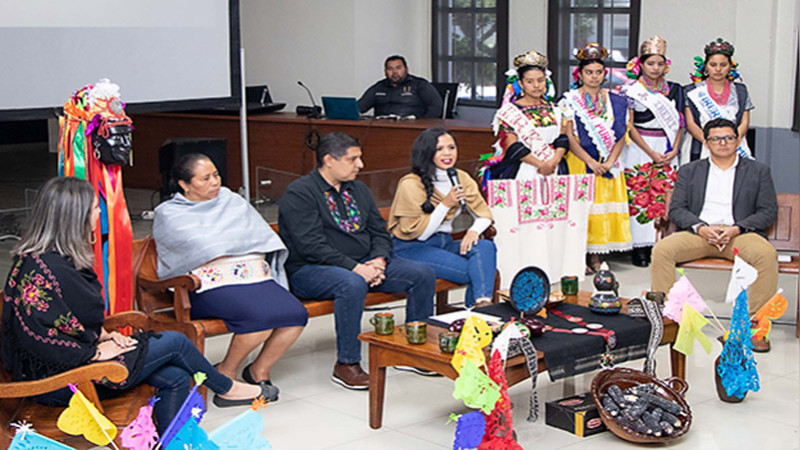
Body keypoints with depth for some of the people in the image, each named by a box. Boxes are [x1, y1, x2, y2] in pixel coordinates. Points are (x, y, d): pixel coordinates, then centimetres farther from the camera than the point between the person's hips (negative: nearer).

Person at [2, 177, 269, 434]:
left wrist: (101, 334, 4)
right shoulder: (38, 268, -25)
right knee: (174, 342, -3)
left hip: (82, 355, 10)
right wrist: (96, 352, -19)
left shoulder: (63, 258, 7)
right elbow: (38, 337, -27)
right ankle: (226, 389, 23)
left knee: (175, 377, -2)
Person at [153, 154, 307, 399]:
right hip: (212, 285, -6)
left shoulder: (231, 201, 21)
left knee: (296, 313, -21)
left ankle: (259, 370, 3)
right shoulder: (169, 214, 6)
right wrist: (244, 243, 5)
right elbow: (200, 246, -4)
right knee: (262, 315, -32)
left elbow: (262, 237, 17)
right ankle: (226, 372, -7)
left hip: (254, 277, 6)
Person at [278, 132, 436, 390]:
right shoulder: (299, 194, -10)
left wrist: (379, 261, -7)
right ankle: (346, 364, -25)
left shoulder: (359, 190, 15)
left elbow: (379, 232, 15)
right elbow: (312, 246, -19)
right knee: (352, 284, -40)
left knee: (423, 274, -6)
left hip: (363, 265, 8)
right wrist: (355, 268, -24)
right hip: (311, 270, -7)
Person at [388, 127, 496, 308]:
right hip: (412, 249, -6)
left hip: (444, 242, 6)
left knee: (485, 247, -26)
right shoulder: (411, 184, -13)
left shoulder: (461, 178, 7)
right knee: (473, 271, -29)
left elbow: (484, 214, 8)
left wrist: (474, 230, -16)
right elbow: (419, 233, -12)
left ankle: (483, 303, -37)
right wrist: (445, 204, -21)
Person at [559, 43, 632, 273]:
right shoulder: (570, 100, -1)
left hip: (608, 164, 4)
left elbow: (620, 136, 5)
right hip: (579, 161, -3)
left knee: (605, 205, 2)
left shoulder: (615, 101, 9)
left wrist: (609, 162, -10)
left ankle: (595, 257, 9)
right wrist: (590, 162, -16)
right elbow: (569, 137, -8)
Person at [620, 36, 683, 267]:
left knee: (665, 197, -1)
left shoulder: (674, 90, 12)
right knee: (639, 198, -6)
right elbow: (629, 127, -5)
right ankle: (640, 248, -2)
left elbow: (679, 123, 12)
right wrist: (651, 154, -10)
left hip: (667, 152, 3)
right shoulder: (631, 90, 0)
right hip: (639, 150, -3)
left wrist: (674, 150, -3)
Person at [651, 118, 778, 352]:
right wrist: (701, 228, -13)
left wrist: (736, 229, -12)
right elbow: (676, 209, 8)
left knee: (766, 254, -34)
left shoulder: (758, 171, 15)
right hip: (698, 233, 1)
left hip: (739, 234, -1)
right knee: (661, 250, -28)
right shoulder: (689, 171, 18)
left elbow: (768, 211, 7)